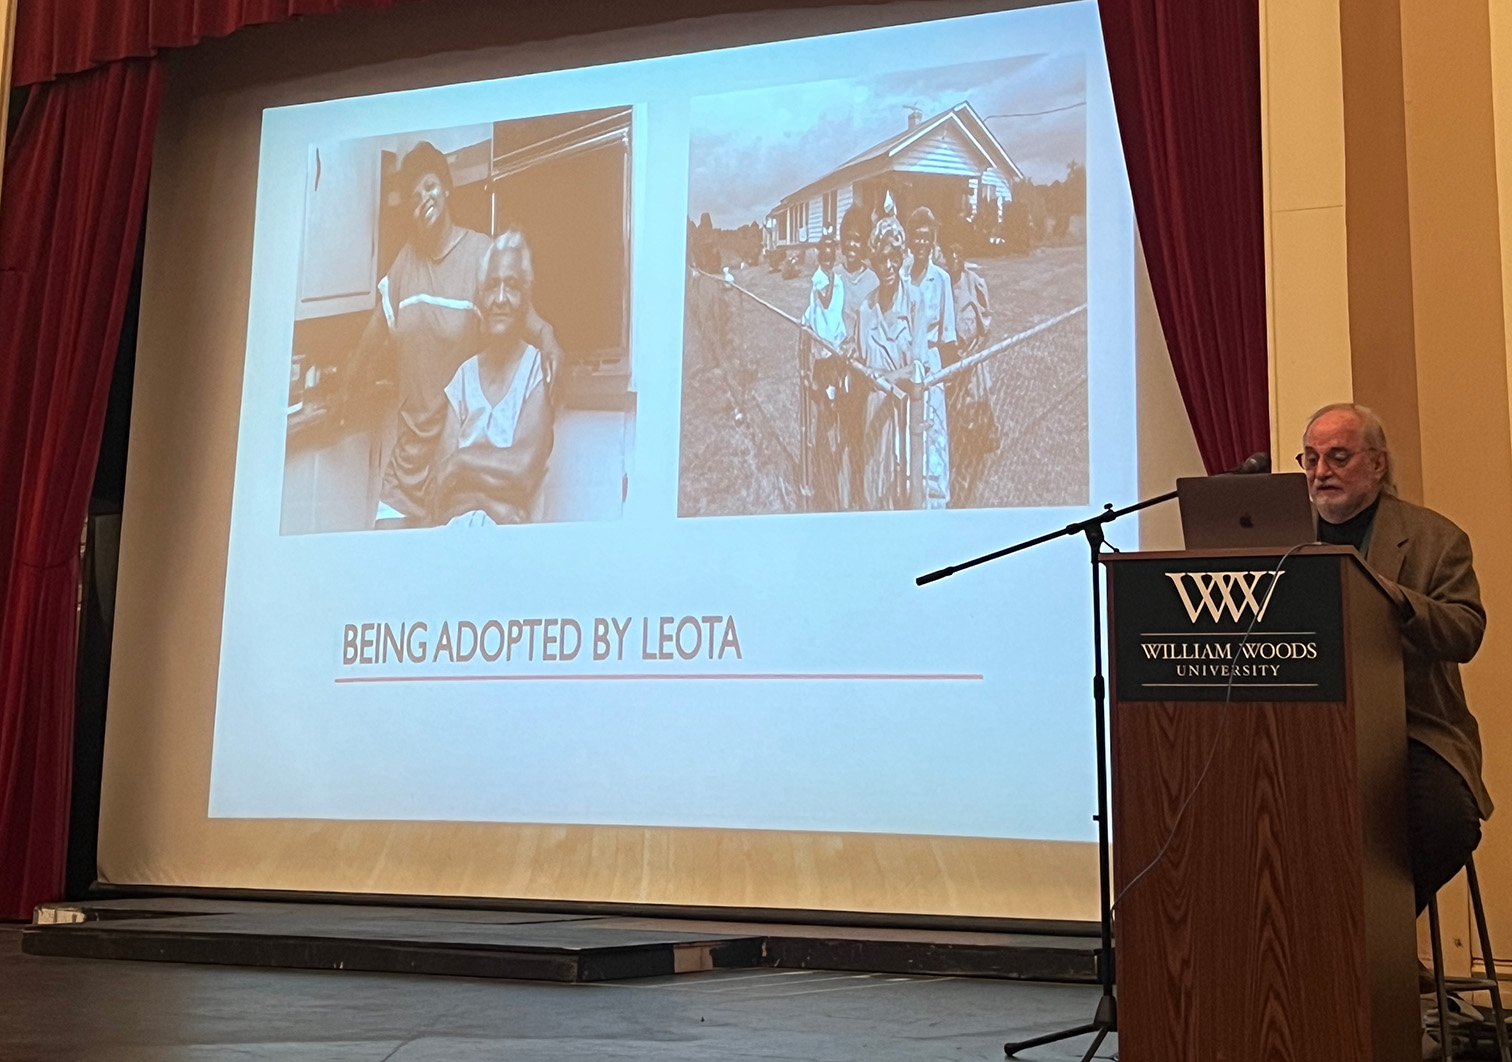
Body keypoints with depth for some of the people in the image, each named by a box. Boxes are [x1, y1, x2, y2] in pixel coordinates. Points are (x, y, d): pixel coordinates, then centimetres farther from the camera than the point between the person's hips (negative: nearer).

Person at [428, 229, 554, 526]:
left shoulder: (537, 368, 2)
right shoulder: (465, 375, 14)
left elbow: (526, 469, -9)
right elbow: (438, 484, 6)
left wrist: (463, 461, -1)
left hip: (508, 529, -3)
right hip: (454, 525, 3)